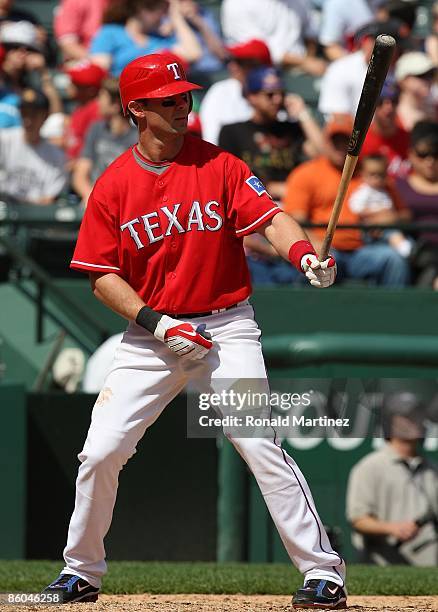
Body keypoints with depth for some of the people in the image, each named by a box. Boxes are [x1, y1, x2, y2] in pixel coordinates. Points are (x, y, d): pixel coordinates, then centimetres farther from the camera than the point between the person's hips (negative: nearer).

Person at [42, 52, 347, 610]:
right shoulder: (113, 185, 0)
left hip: (226, 328, -2)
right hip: (149, 335, 2)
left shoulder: (219, 166, -2)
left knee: (261, 448, -13)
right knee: (101, 452, -2)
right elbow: (102, 276, 0)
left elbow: (270, 218, -14)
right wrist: (154, 322, -14)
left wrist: (304, 254, -35)